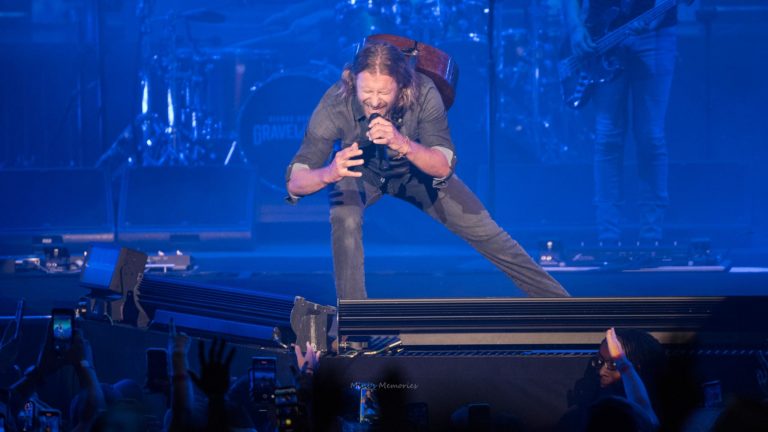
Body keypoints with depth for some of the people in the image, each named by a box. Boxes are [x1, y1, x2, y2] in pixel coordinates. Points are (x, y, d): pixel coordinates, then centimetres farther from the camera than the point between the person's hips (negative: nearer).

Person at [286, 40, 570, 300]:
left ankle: (555, 298, 19)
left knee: (483, 230, 1)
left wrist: (403, 144, -58)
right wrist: (328, 174, -61)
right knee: (345, 219, -33)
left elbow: (443, 167, -38)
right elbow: (295, 182, -38)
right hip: (359, 171, -1)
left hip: (414, 168, 1)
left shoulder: (423, 94, -35)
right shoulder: (335, 105, -37)